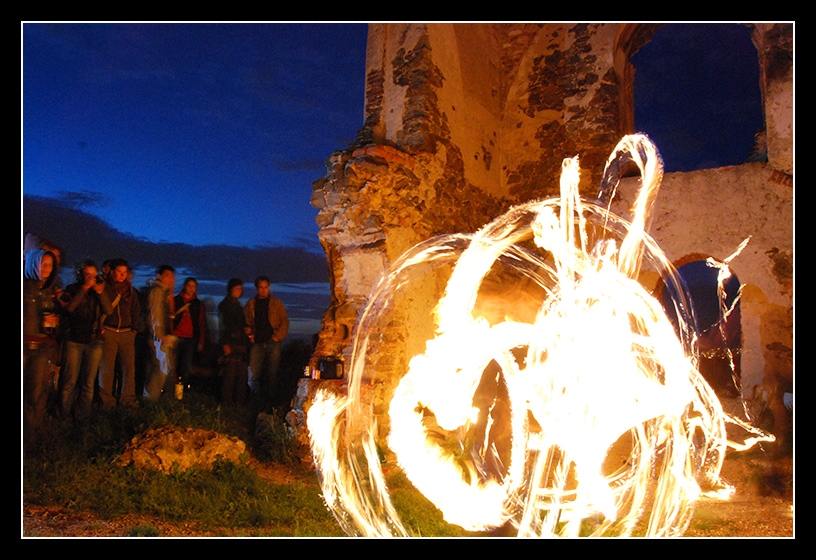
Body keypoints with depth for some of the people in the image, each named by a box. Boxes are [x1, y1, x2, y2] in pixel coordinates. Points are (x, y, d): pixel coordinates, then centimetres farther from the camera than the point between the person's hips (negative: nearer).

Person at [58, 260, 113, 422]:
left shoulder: (99, 291, 9)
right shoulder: (73, 289, 4)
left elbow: (109, 310, -5)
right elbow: (68, 308, -15)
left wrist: (101, 292, -18)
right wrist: (84, 289, -17)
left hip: (94, 341, 2)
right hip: (74, 340, -2)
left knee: (88, 383, 4)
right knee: (70, 381, -3)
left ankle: (82, 418, 12)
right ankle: (64, 416, 8)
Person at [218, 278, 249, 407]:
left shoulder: (238, 305, 21)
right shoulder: (224, 304, 0)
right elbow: (222, 325, -8)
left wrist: (247, 329, 9)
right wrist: (225, 344, -15)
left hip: (241, 344, 7)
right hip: (230, 344, -7)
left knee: (241, 374, 4)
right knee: (229, 373, -8)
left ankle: (240, 400, 10)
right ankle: (227, 401, -1)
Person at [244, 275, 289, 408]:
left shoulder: (276, 303, 9)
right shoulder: (250, 305, 12)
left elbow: (285, 321, 6)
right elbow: (246, 323, 15)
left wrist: (278, 336, -6)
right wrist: (249, 335, -2)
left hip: (272, 343, -1)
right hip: (257, 343, 1)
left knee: (272, 374, 0)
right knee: (253, 375, -6)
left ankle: (268, 401, 9)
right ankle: (258, 401, 6)